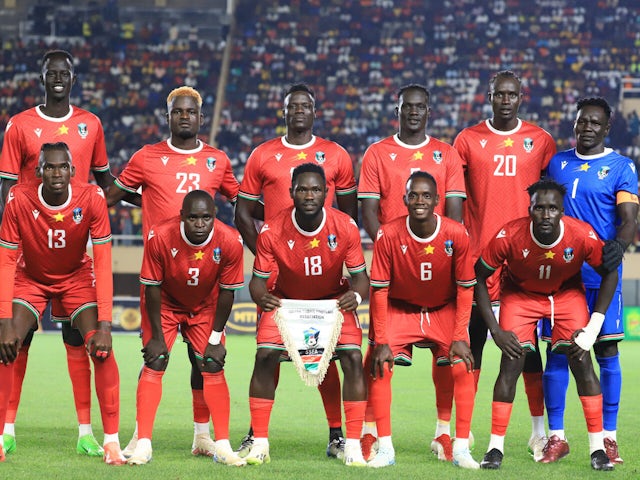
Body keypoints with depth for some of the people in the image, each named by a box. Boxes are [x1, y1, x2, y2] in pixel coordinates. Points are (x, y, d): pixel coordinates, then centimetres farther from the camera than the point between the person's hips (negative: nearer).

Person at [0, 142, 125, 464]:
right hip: (30, 278, 0)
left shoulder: (92, 199, -25)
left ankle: (112, 441, -12)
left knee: (101, 349, -19)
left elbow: (103, 264, -23)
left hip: (77, 278, 0)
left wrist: (104, 325, -29)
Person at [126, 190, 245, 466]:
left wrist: (215, 338, -10)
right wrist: (157, 336, -15)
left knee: (213, 366, -7)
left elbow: (227, 291, -14)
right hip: (166, 306, -1)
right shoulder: (160, 237, -31)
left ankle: (223, 446, 0)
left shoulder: (230, 242, -28)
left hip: (204, 309, 1)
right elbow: (152, 288, -19)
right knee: (154, 364, -13)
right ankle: (143, 445, -11)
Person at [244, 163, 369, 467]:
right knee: (265, 357, -17)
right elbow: (258, 279, -17)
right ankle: (259, 444, -6)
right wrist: (261, 296, -41)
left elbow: (360, 276, -15)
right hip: (285, 300, 0)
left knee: (353, 359, -17)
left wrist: (356, 295, -39)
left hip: (333, 300, 0)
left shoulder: (345, 228, -23)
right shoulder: (273, 232, -24)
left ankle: (353, 446, -8)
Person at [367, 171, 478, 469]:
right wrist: (381, 341, -18)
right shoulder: (388, 235, -22)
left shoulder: (456, 235, -20)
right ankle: (385, 449, -8)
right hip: (400, 309, 0)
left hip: (444, 311, 0)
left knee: (463, 368, -16)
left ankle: (461, 449, -5)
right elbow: (379, 289, -15)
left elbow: (465, 288, -11)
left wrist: (460, 337, -16)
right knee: (379, 366, -17)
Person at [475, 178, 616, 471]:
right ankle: (495, 447, -2)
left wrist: (594, 325, -16)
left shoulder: (583, 236, -29)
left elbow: (610, 273, -11)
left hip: (567, 294, 1)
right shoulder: (509, 236, -31)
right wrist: (495, 330, -19)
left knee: (582, 362, -11)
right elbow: (478, 277, -17)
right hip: (520, 294, 0)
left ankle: (598, 447, -3)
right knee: (511, 364, -12)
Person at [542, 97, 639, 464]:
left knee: (606, 351, 0)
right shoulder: (557, 163, 12)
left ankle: (608, 437, 7)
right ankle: (556, 437, 8)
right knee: (557, 352, 2)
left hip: (601, 272, -3)